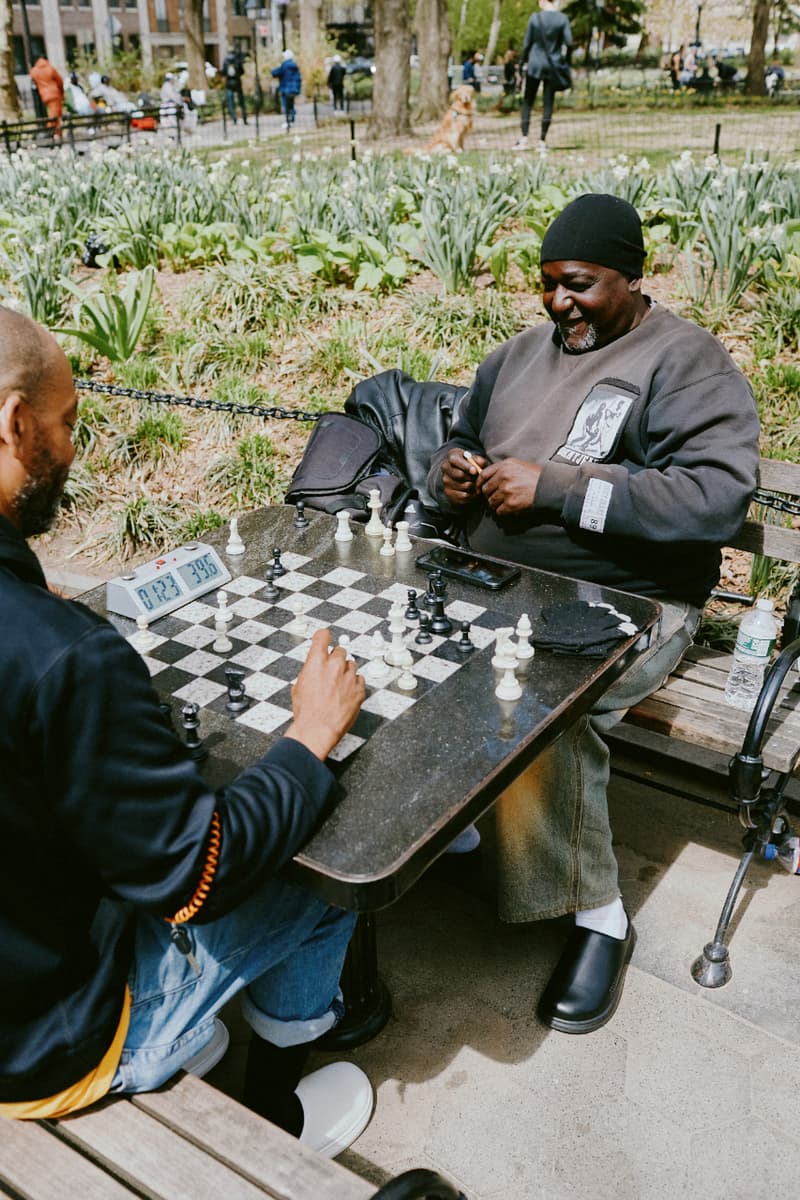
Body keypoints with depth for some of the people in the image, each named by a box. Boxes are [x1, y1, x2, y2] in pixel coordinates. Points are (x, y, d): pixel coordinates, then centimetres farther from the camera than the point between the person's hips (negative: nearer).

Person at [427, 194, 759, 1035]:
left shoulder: (685, 364, -5)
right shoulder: (520, 354, 17)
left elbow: (717, 496, -19)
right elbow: (460, 444, 27)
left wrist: (556, 486, -22)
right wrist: (452, 473, 0)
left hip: (622, 604, -6)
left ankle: (598, 915, -10)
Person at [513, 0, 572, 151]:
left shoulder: (535, 18, -4)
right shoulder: (562, 18, -1)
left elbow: (527, 43, -2)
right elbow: (569, 43, -6)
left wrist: (523, 62, 8)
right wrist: (565, 61, 8)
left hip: (535, 65, -1)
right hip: (553, 66, 2)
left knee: (527, 102, 5)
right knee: (548, 103, 5)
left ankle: (523, 139, -5)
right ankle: (542, 141, 2)